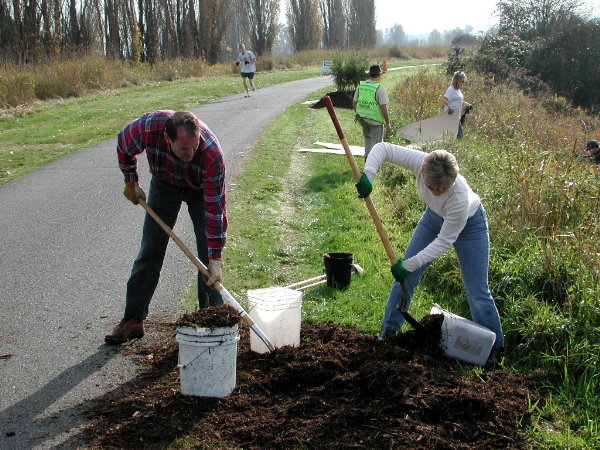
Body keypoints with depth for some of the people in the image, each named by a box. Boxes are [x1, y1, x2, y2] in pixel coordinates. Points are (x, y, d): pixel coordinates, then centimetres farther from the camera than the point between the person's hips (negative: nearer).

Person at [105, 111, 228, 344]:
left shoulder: (212, 153, -40)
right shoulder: (148, 127, -36)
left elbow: (215, 208, -36)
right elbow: (123, 145, -10)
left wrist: (215, 258, -35)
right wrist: (131, 182, -5)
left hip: (201, 188, -2)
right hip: (164, 183, 2)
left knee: (208, 255, -8)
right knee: (150, 253, 2)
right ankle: (133, 320, 8)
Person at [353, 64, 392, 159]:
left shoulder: (360, 86, 4)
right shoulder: (380, 88, -14)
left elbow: (354, 103, 10)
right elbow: (384, 108, -17)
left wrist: (357, 114, 26)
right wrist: (388, 124, -10)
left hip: (362, 117, 6)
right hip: (375, 119, -6)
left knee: (368, 137, 27)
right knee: (377, 142, 6)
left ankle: (367, 156, 26)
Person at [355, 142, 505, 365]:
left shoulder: (460, 198, -42)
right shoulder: (420, 163, -34)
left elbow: (444, 240, -31)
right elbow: (382, 148, -23)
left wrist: (410, 264, -32)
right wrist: (368, 175, -40)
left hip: (469, 224, -5)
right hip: (435, 217, 5)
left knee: (477, 292, -5)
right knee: (405, 276, 1)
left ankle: (494, 347, 13)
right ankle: (388, 331, 15)